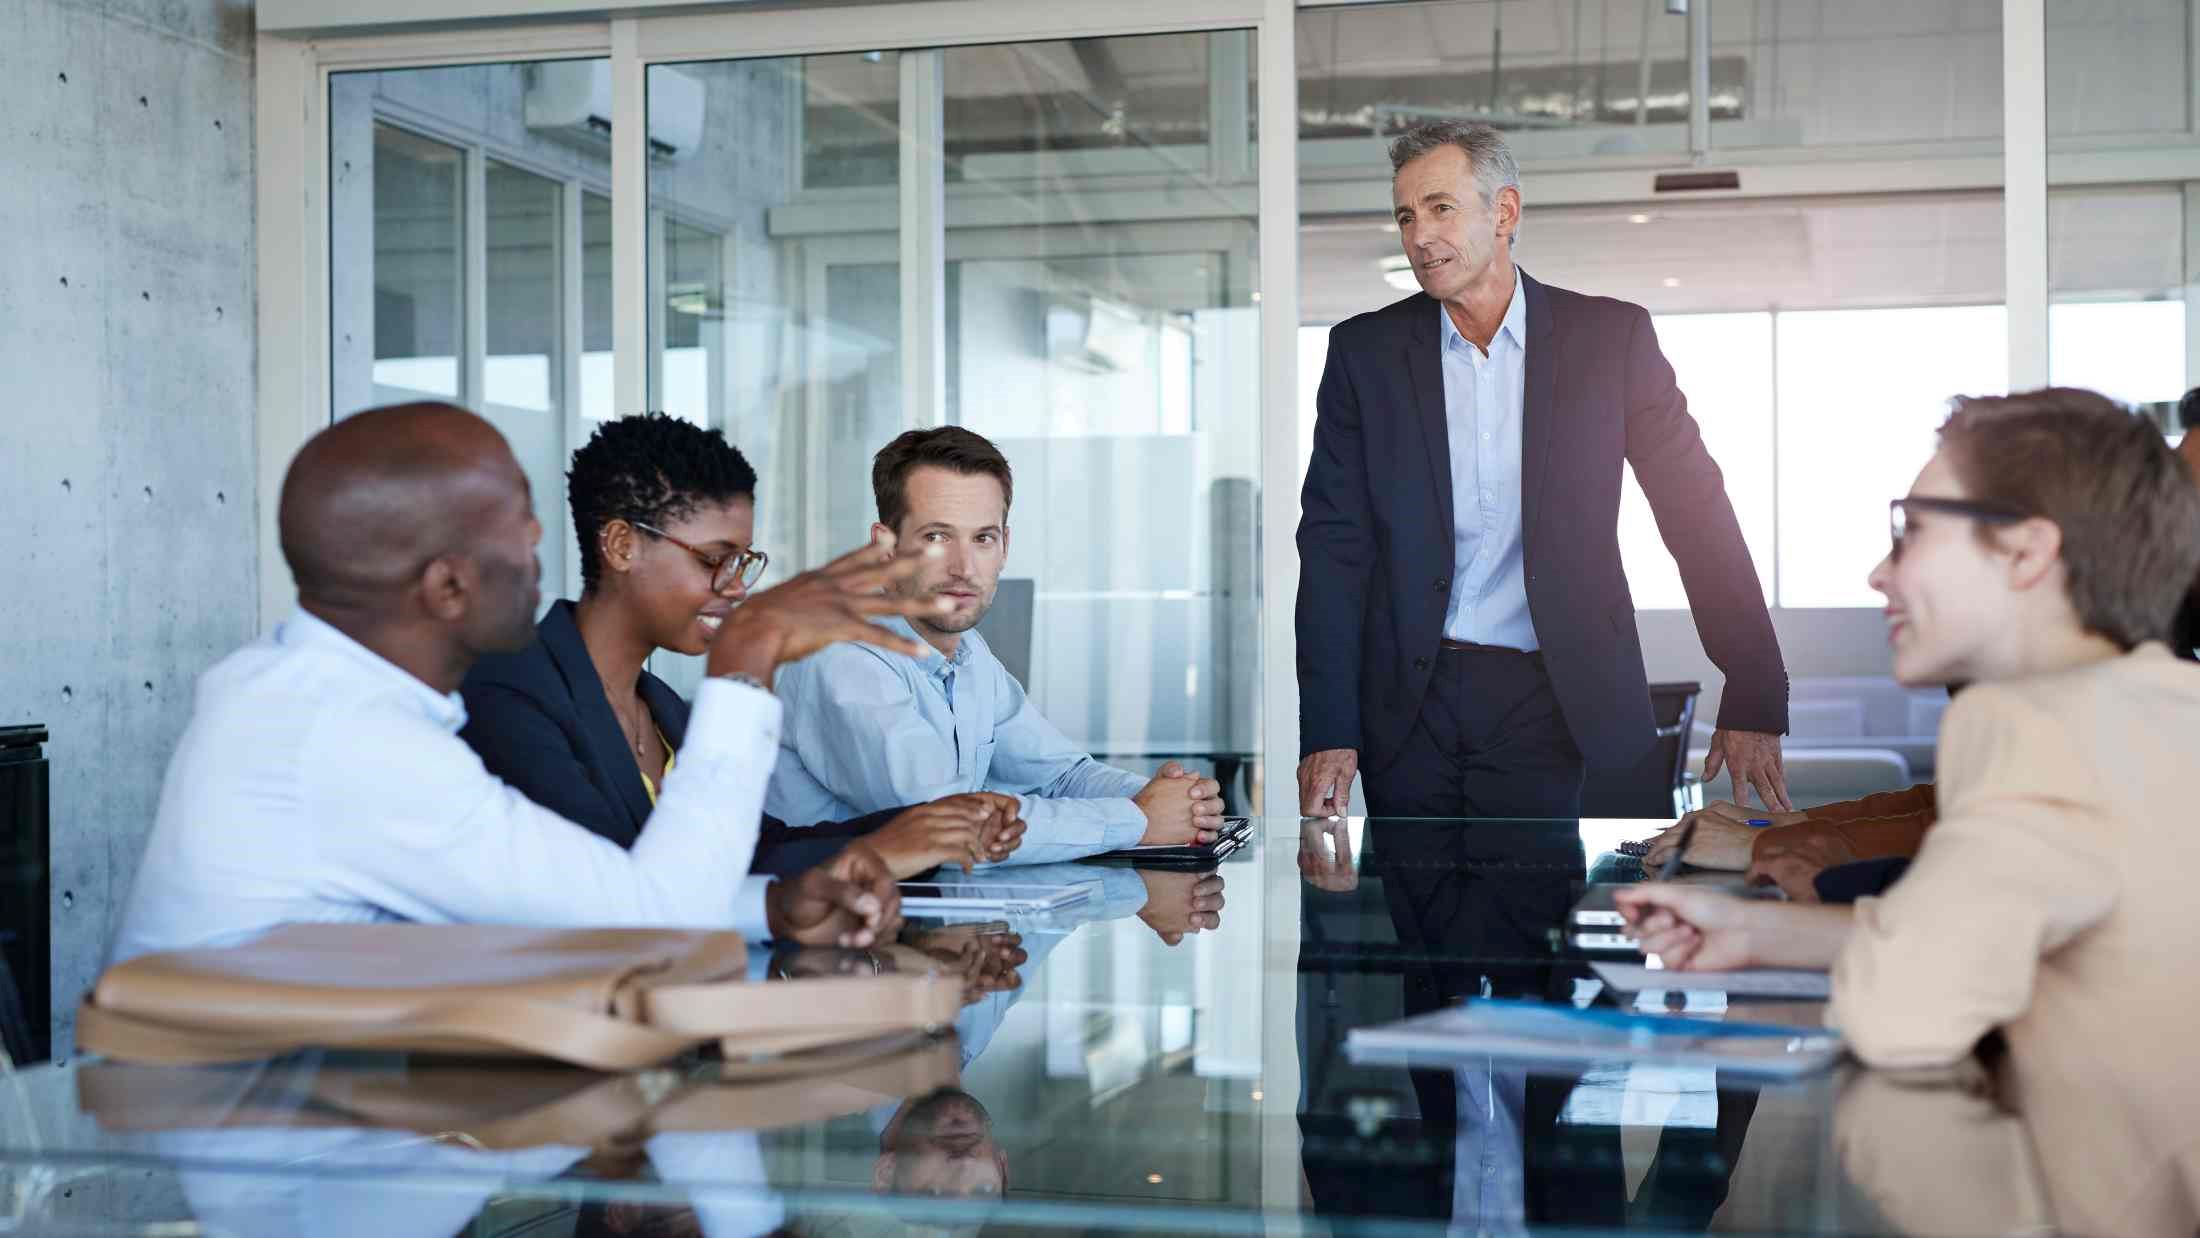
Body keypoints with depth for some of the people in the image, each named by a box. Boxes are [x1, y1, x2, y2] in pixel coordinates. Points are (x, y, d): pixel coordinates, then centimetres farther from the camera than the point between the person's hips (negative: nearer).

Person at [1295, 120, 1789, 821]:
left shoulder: (1610, 337, 0)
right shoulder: (1364, 350, 2)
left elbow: (1697, 515, 1)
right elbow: (1334, 542, -1)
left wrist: (1753, 703, -4)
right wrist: (1327, 732, -11)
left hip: (1546, 705, -1)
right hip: (1407, 704, 1)